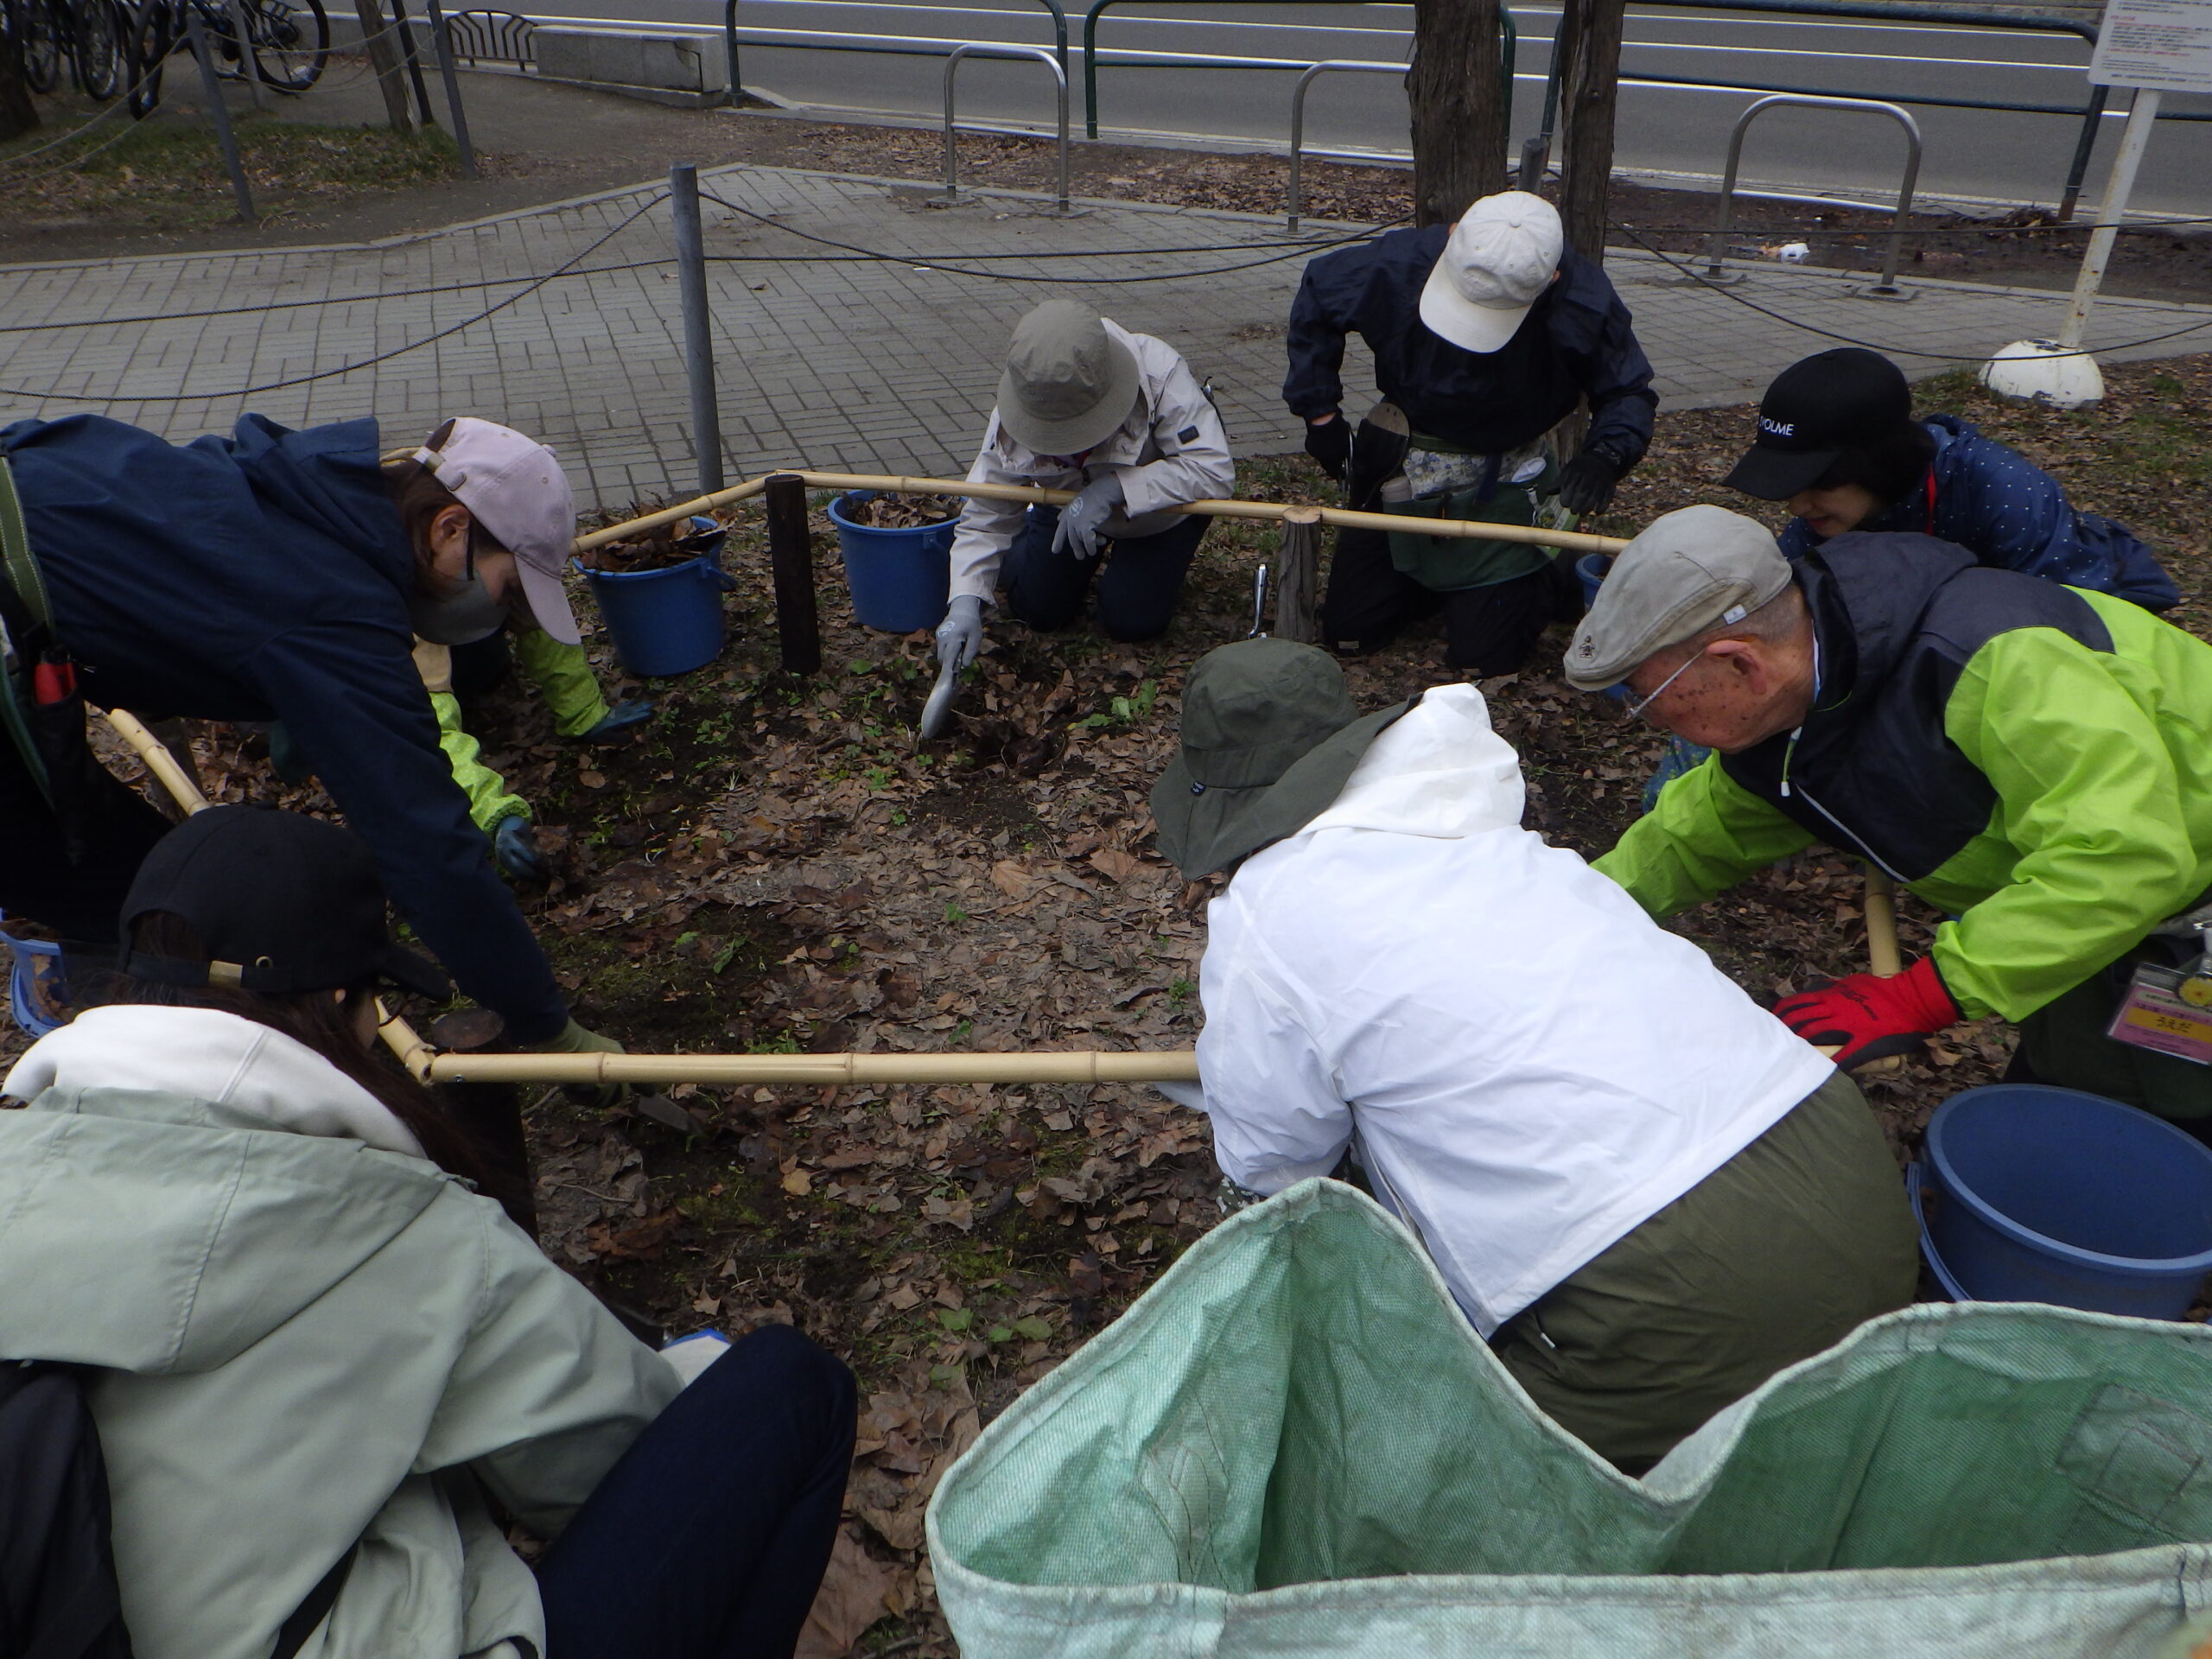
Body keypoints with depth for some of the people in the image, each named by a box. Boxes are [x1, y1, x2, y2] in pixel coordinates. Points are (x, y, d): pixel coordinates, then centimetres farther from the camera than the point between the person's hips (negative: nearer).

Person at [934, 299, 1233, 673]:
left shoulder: (1160, 374, -42)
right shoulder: (1011, 423, -31)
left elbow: (1214, 469, -42)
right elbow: (985, 519, -24)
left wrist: (1114, 489, -50)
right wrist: (965, 603, -39)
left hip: (1163, 505, -2)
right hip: (1070, 503, 3)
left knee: (1132, 622, -10)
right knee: (1036, 608, -1)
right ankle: (1099, 551, 29)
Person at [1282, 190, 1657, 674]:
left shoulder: (1586, 303, -24)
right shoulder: (1399, 264, -22)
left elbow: (1629, 393, -9)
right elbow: (1315, 298, -2)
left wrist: (1606, 455, -31)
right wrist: (1319, 412, -1)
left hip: (1504, 484, -2)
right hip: (1400, 466, 3)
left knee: (1483, 654, -8)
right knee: (1347, 633, 4)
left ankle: (1556, 581, 23)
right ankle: (1434, 577, 33)